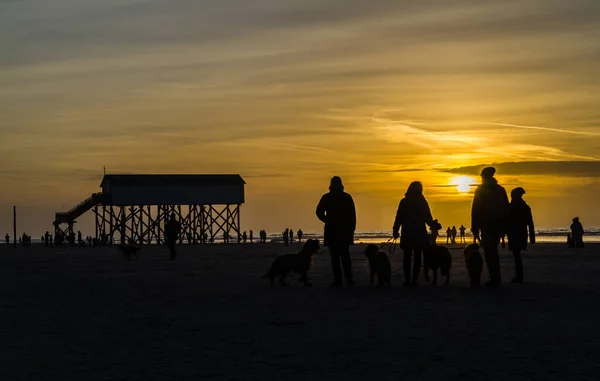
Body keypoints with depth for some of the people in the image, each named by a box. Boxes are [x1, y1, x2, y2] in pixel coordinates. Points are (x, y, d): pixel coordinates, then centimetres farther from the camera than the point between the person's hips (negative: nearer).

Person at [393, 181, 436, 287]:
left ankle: (407, 280, 1)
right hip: (420, 234, -1)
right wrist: (434, 226, 14)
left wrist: (395, 231, 5)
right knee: (417, 257, 3)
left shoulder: (404, 202, 0)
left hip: (407, 234, 1)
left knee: (407, 257, 6)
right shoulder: (422, 202, -3)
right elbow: (428, 219, -1)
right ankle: (414, 280, -3)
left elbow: (399, 218, -1)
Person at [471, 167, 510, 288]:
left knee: (489, 252, -5)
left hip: (486, 226, -5)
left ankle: (495, 279, -13)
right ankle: (496, 278, 16)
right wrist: (504, 228, 14)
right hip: (498, 226, 5)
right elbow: (507, 210, 10)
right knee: (493, 251, 16)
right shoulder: (500, 190, 9)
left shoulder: (480, 191, -2)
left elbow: (475, 211, -5)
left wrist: (475, 230, -3)